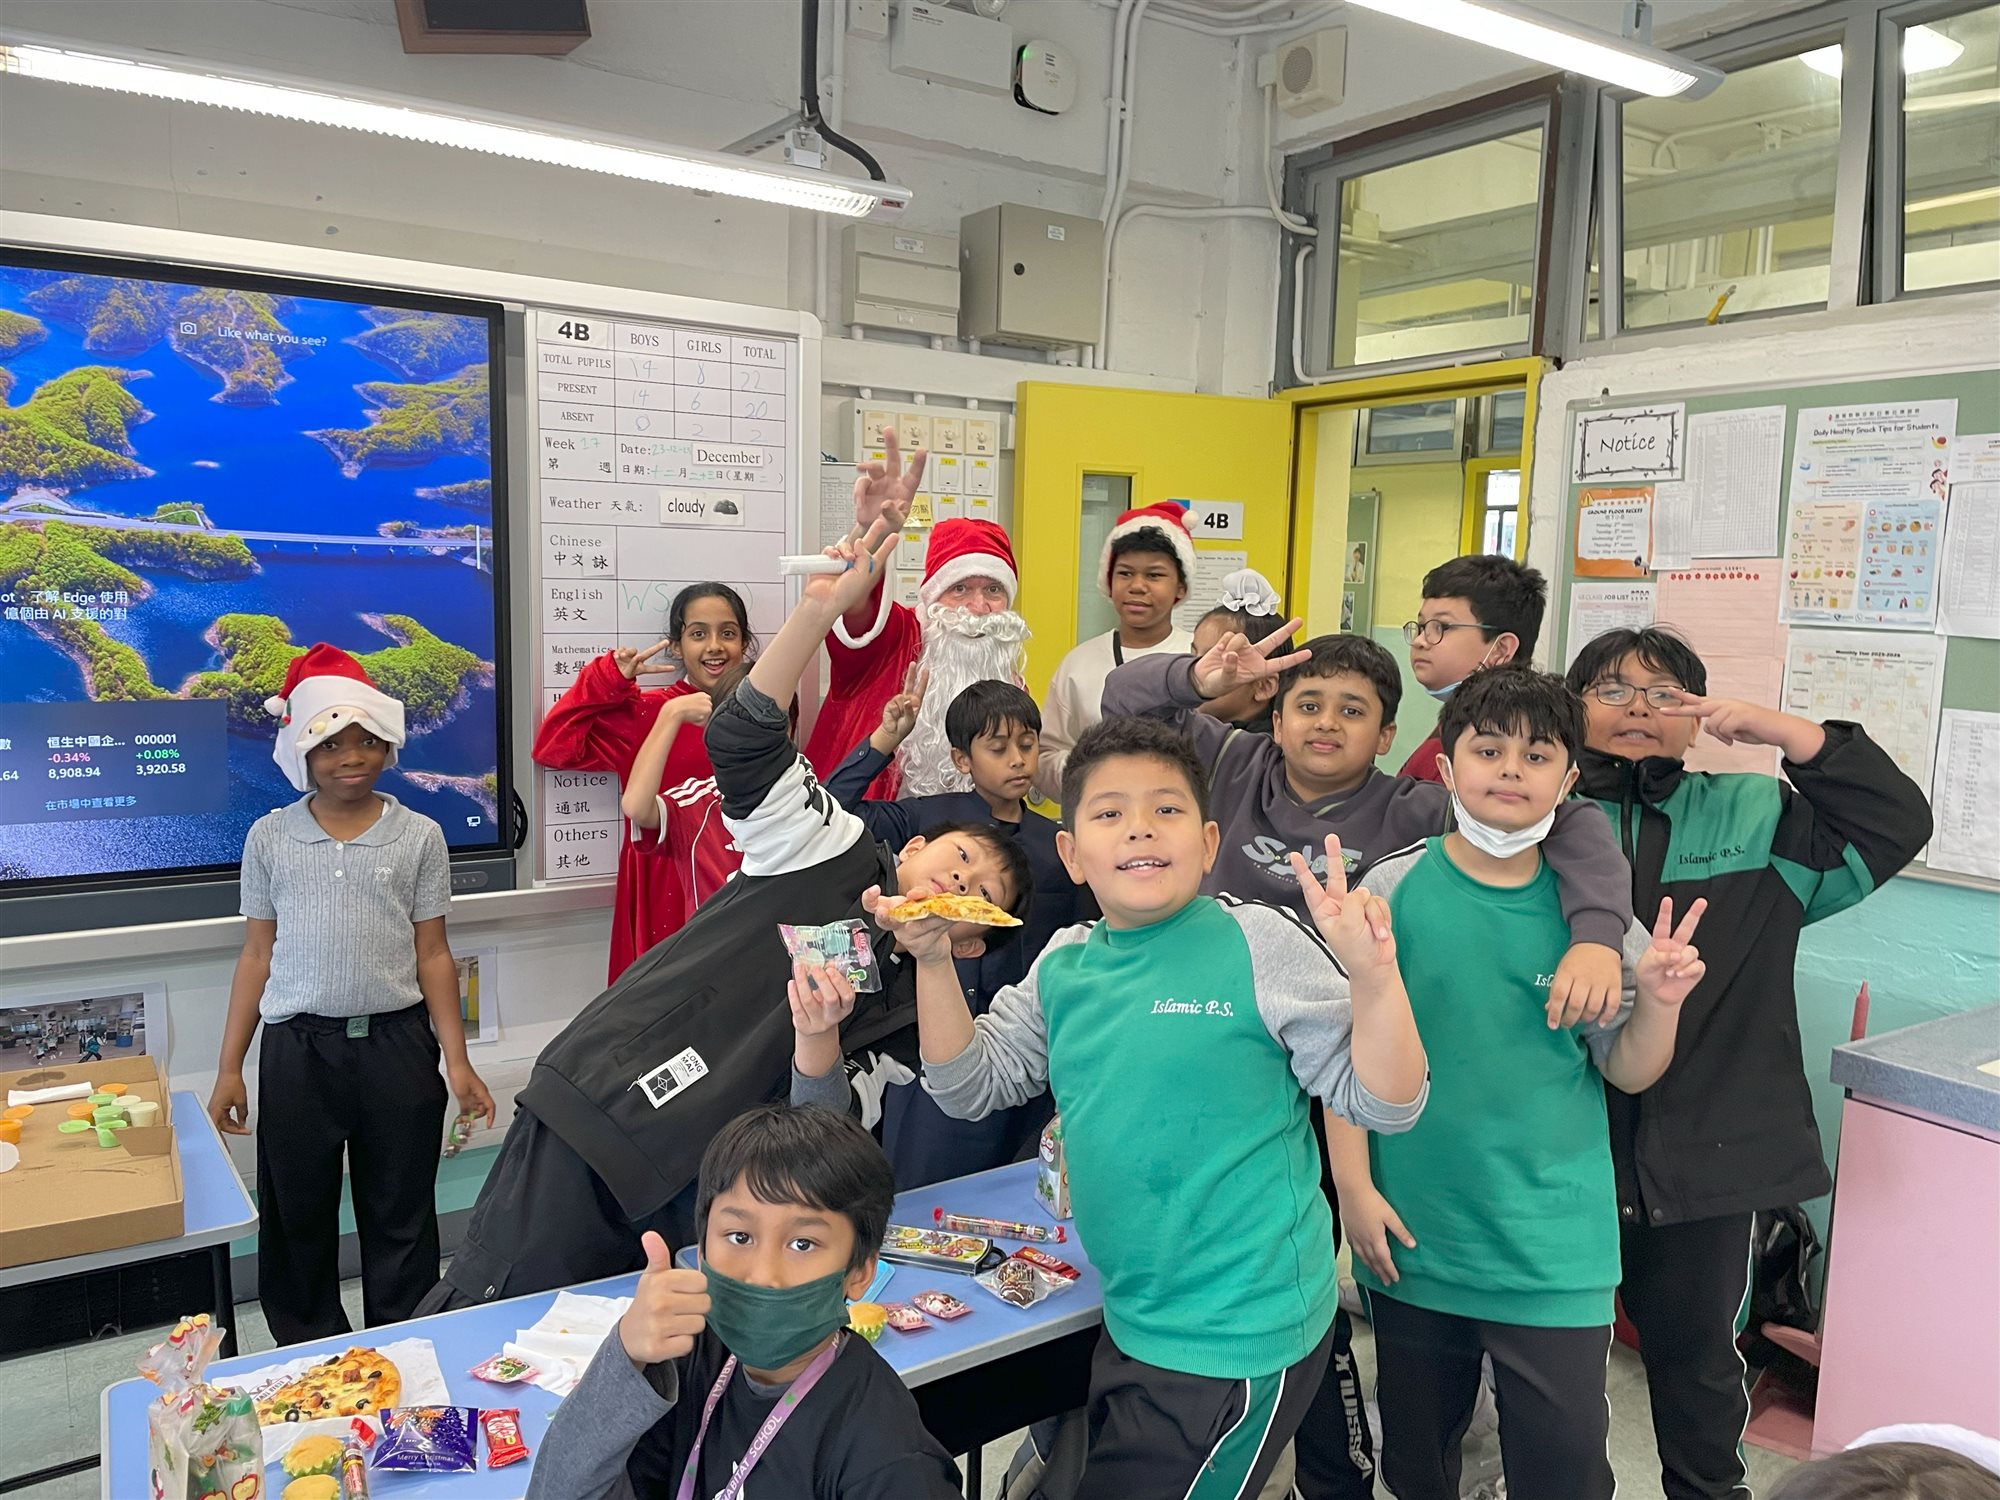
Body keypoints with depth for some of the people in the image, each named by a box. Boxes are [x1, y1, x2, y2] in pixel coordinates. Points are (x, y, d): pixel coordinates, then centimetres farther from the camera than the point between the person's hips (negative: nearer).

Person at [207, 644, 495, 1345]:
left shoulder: (419, 836, 0)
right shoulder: (270, 836, 3)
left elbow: (434, 956, 2)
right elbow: (257, 956, 7)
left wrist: (456, 1061, -3)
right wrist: (228, 1069, 4)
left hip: (396, 1044, -1)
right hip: (297, 1048, 1)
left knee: (401, 1218, 9)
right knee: (297, 1216, 12)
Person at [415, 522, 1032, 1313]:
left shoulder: (906, 1003, 12)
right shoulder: (833, 849, 0)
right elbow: (742, 744, -16)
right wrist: (821, 608, -28)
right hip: (591, 1111, -5)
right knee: (487, 1319, -3)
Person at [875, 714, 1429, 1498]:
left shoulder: (1261, 943, -16)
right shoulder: (1062, 965, 0)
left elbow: (1384, 1104, -13)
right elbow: (969, 1087, 5)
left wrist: (1372, 973, -29)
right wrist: (934, 962, -8)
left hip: (1238, 1340, -6)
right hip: (1129, 1322, 6)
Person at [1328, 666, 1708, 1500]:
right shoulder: (1395, 889, -7)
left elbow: (1627, 1072, 2)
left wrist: (1660, 1002, -16)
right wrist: (1354, 1186, -5)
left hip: (1553, 1243, 0)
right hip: (1413, 1231, 0)